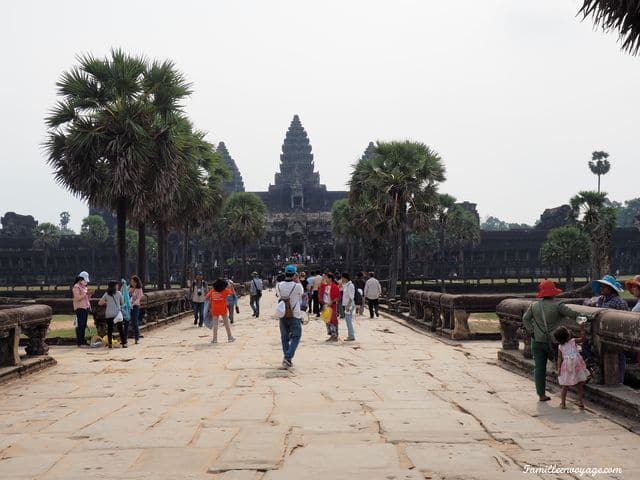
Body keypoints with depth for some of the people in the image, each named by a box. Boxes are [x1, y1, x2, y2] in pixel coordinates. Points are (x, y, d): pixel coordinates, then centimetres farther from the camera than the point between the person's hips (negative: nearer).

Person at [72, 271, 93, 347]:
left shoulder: (85, 287, 21)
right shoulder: (76, 287, -6)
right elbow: (78, 298, -16)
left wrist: (90, 294, 5)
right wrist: (86, 293, -20)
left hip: (86, 307, 9)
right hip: (79, 308, -9)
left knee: (84, 325, 10)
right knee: (79, 326, -10)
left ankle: (82, 341, 15)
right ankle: (79, 342, -10)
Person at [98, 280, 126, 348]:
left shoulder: (106, 294, 5)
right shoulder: (119, 293, 1)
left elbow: (99, 303, 8)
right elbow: (122, 303, 7)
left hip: (108, 314, 1)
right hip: (117, 313, -1)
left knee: (109, 329, 7)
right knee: (121, 329, 3)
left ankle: (110, 344, 4)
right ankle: (124, 343, 0)